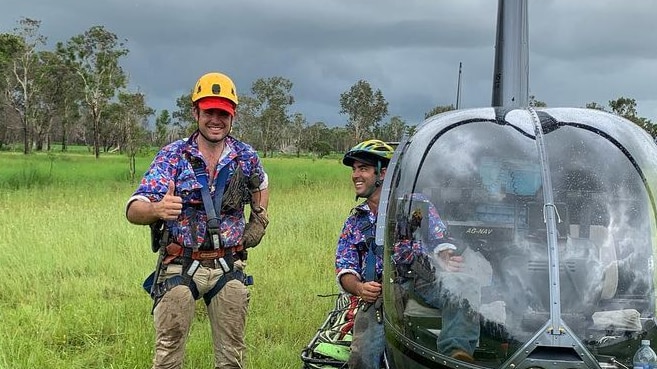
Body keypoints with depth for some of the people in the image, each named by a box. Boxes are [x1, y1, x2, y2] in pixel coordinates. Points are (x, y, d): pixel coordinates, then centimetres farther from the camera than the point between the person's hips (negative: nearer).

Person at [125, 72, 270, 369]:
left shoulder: (246, 157, 2)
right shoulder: (173, 155, -8)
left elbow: (261, 185, 27)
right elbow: (133, 210, -18)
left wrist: (259, 219, 10)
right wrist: (157, 209, -40)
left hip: (229, 269, 3)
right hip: (180, 267, -3)